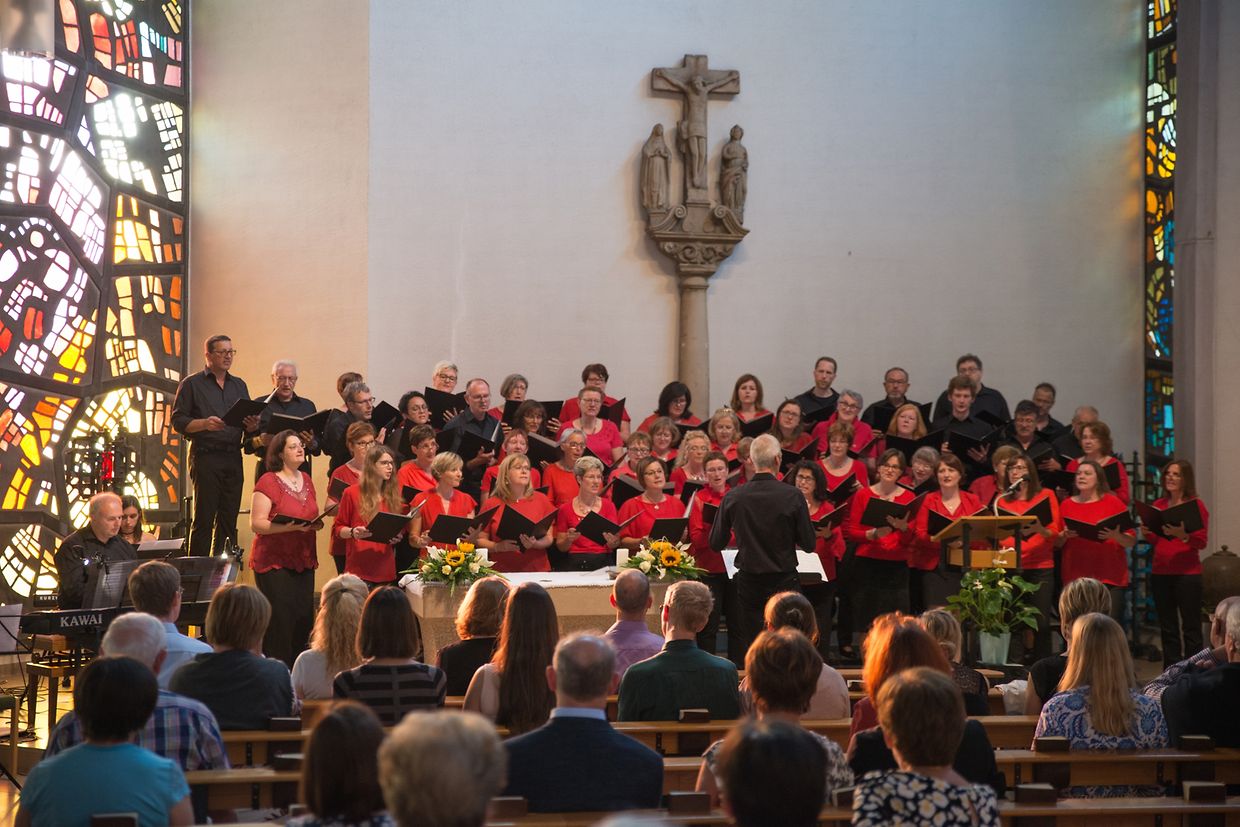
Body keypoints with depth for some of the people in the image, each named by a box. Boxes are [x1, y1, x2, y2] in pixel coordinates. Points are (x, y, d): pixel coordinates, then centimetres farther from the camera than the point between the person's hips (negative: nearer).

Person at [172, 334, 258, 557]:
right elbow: (178, 421, -2)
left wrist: (251, 425, -4)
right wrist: (204, 424, -19)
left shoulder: (239, 386, 20)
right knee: (204, 520, -8)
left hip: (233, 458, 5)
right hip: (205, 457, -5)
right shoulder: (191, 384, 5)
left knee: (228, 520, 3)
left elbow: (248, 423, 20)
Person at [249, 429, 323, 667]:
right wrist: (288, 527, -26)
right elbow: (256, 524, -13)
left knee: (304, 620, 3)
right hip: (275, 562, -7)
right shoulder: (268, 482, -8)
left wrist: (317, 523, 2)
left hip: (303, 561, 7)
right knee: (280, 620, -10)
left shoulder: (306, 480, 13)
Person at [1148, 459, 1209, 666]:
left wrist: (1183, 535, -27)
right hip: (1160, 573, 5)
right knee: (1167, 628, 8)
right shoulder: (1158, 505, 12)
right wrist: (1147, 531, -4)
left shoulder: (1196, 505, -3)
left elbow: (1202, 542, -9)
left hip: (1187, 573, -5)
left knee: (1191, 628, -6)